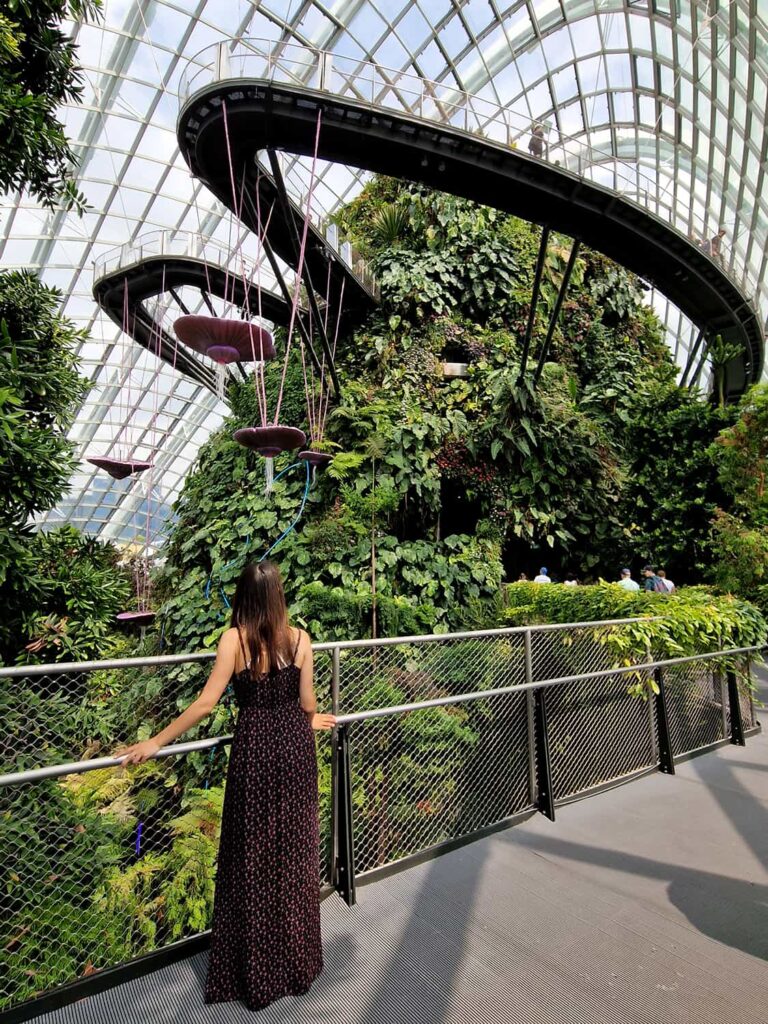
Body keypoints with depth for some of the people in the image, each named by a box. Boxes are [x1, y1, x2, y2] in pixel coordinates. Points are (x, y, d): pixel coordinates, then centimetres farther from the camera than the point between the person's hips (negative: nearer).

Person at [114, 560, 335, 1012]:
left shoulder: (235, 638, -13)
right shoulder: (300, 638, -7)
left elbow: (205, 704, -13)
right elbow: (308, 703, -2)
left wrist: (155, 743, -2)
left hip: (255, 747, -2)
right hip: (295, 747, 3)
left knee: (251, 859, 15)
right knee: (294, 854, 19)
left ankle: (255, 972, 31)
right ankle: (296, 959, 37)